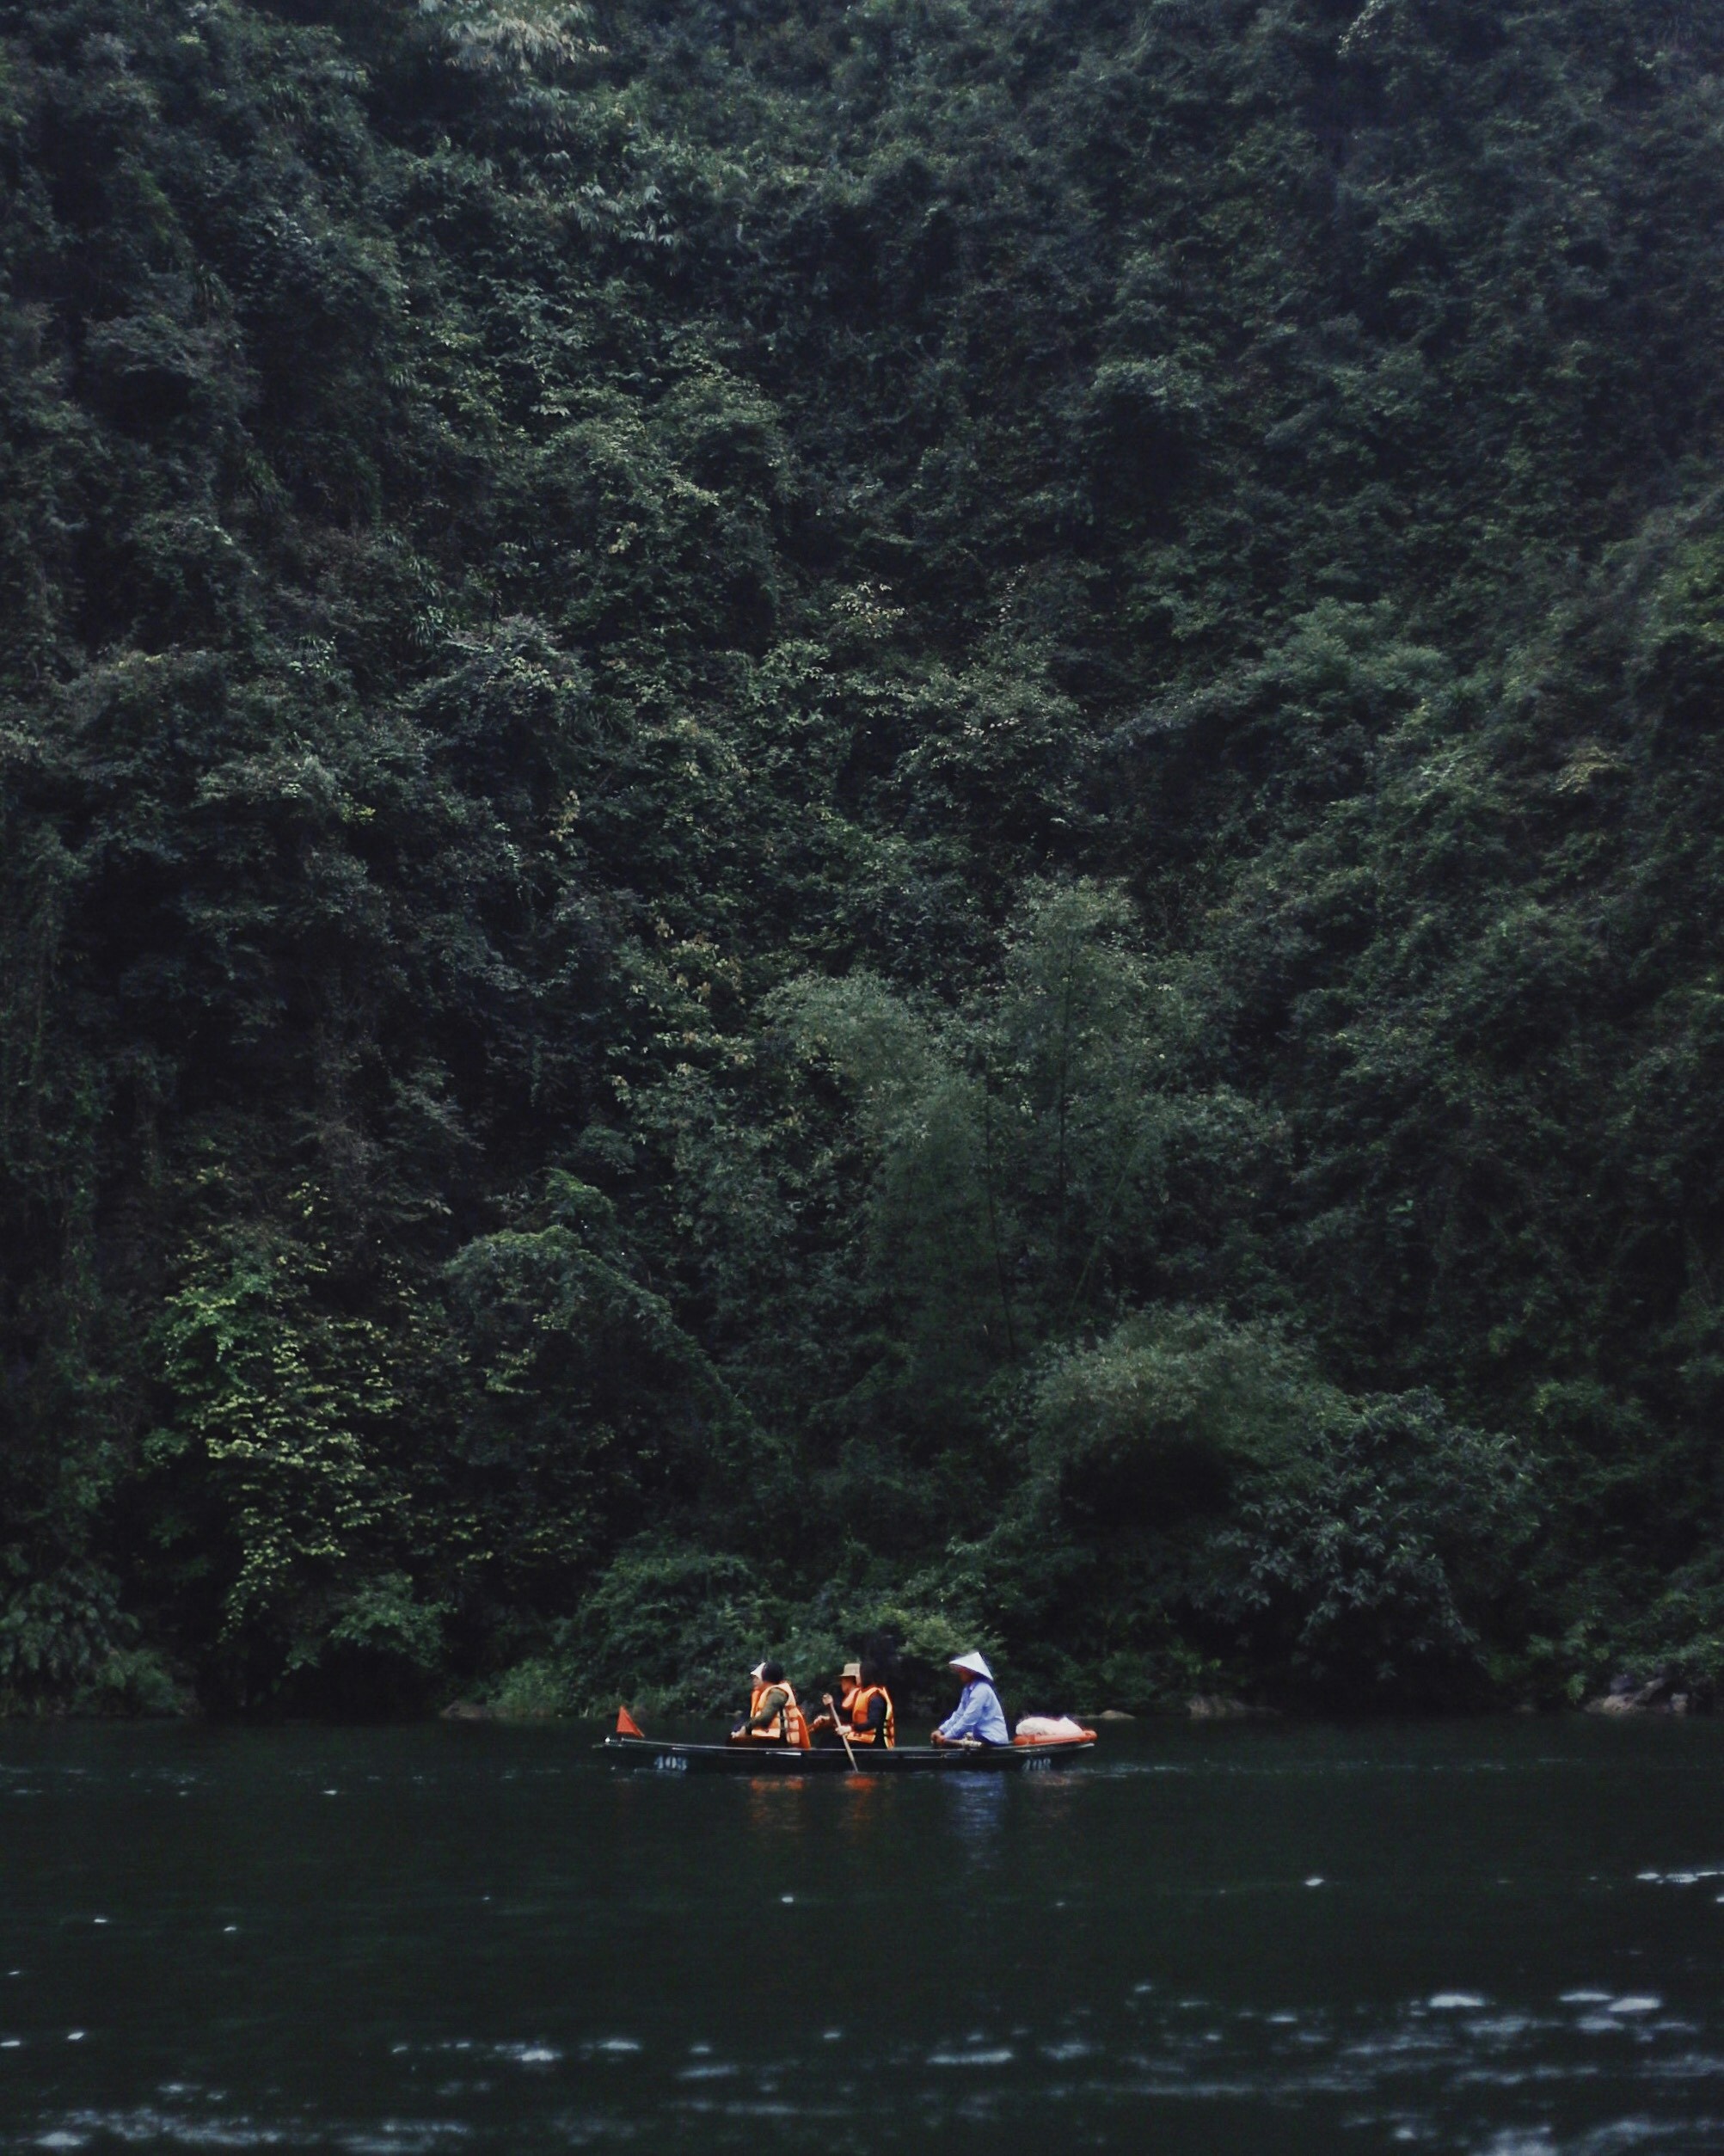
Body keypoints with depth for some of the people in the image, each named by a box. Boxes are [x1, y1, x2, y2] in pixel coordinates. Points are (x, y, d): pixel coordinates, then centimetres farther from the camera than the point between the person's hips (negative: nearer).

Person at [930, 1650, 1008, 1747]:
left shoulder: (981, 1690, -18)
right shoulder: (968, 1690, 12)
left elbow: (968, 1719, -23)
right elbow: (958, 1715, 12)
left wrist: (947, 1737, -22)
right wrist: (941, 1731, -2)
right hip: (982, 1736, 9)